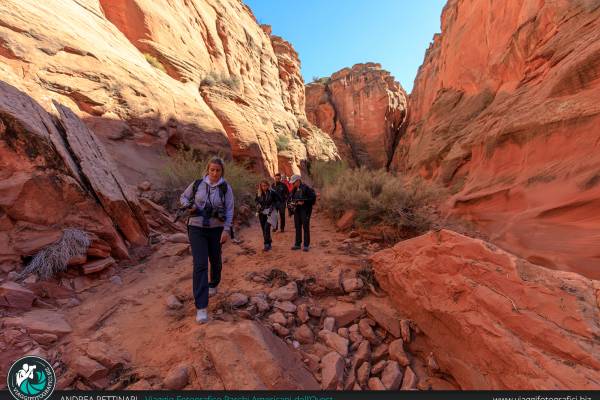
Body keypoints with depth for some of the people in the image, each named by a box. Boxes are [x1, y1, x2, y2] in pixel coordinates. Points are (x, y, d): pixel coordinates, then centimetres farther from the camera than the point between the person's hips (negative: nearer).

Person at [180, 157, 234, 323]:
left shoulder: (226, 188, -5)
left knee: (215, 260, 17)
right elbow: (183, 197, 14)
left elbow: (229, 210, -7)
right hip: (196, 228, 0)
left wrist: (226, 229, -14)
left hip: (216, 229, 1)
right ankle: (201, 307, -4)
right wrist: (189, 206, -7)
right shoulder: (197, 184, -1)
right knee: (200, 265, -9)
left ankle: (213, 285, 50)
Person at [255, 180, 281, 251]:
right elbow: (256, 200, 22)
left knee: (267, 227, -18)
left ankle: (267, 244, -12)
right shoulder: (259, 194, 4)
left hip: (270, 212, -5)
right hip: (262, 213, 5)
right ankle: (269, 243, 25)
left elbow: (279, 201, -2)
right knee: (264, 229, 9)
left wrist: (273, 207, -12)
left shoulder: (272, 193, -9)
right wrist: (258, 205, 3)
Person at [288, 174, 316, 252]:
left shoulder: (306, 188, -12)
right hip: (297, 210, 7)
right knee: (297, 227, 12)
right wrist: (292, 203, 1)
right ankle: (297, 244, 22)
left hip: (305, 210, -7)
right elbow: (290, 198, 22)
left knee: (306, 227, -2)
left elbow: (313, 197, -15)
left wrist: (303, 202, -21)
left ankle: (306, 245, 7)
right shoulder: (294, 189, 10)